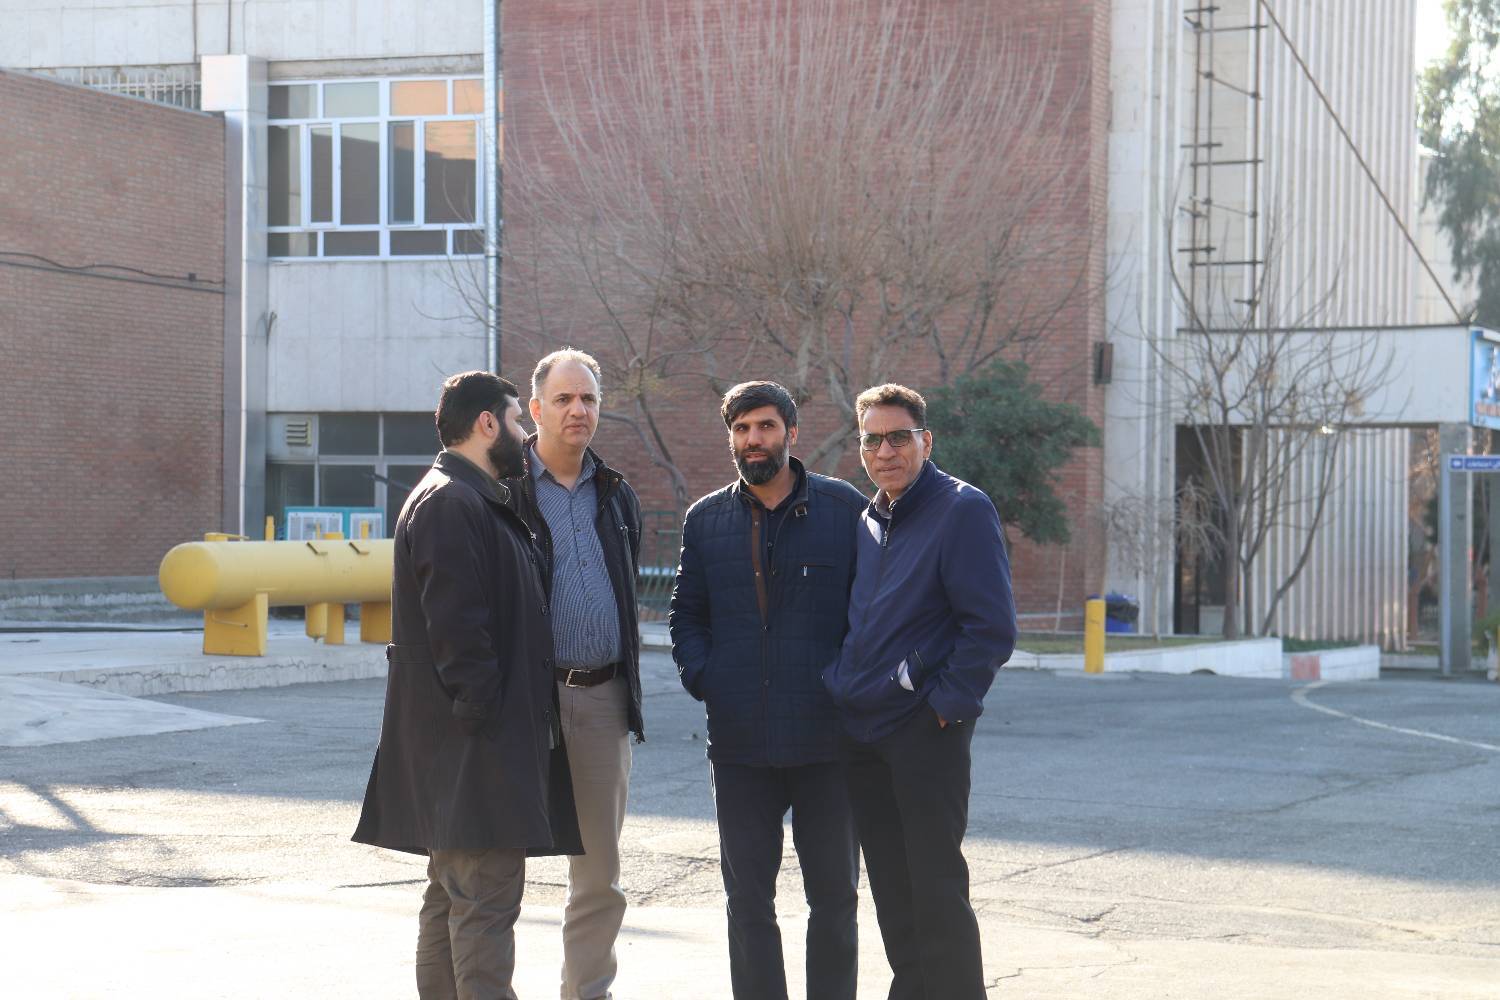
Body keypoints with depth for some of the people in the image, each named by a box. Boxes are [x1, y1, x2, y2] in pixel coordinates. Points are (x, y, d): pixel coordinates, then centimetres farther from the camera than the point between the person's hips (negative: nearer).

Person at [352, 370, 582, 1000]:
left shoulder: (474, 501, 20)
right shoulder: (450, 505, -15)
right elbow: (457, 628, -22)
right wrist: (485, 716, -21)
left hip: (462, 747, 11)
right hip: (476, 751, -11)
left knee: (453, 895, 15)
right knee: (486, 900, -11)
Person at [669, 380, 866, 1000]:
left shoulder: (845, 508, -1)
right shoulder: (706, 519, 8)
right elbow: (685, 612, 16)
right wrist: (699, 675, 0)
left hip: (828, 738, -2)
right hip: (739, 741, 3)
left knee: (834, 895, 7)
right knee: (747, 898, 8)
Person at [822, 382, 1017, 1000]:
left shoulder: (963, 510, -8)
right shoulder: (869, 521, 15)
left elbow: (992, 627, -13)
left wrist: (946, 704, -15)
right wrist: (841, 690, 13)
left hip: (927, 732, -7)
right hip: (862, 734, 7)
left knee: (936, 887, -7)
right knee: (891, 888, 12)